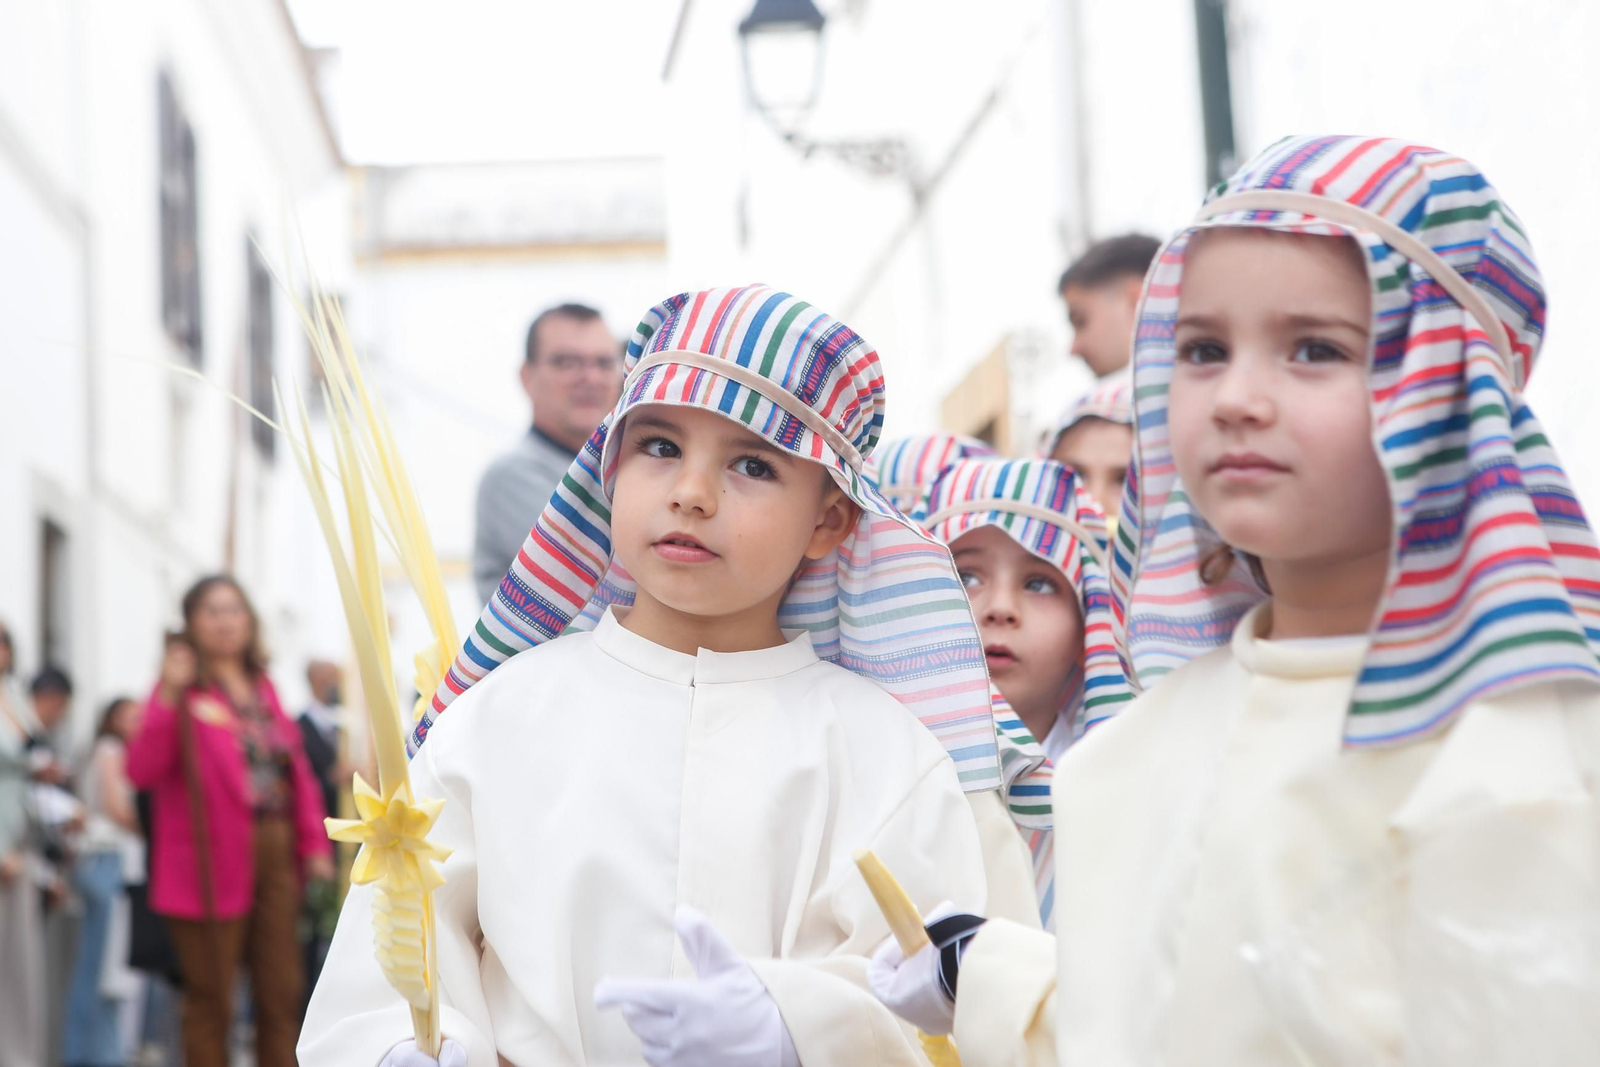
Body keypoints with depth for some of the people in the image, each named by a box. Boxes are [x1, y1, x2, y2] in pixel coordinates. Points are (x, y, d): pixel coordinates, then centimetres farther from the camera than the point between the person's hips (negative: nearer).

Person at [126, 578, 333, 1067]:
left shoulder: (262, 686, 15)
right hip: (215, 863, -6)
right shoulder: (183, 688, -5)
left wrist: (314, 842, 12)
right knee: (211, 1002, 0)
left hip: (276, 852, 6)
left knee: (282, 994, 10)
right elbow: (142, 769, -18)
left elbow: (297, 766, 19)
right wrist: (168, 696, -26)